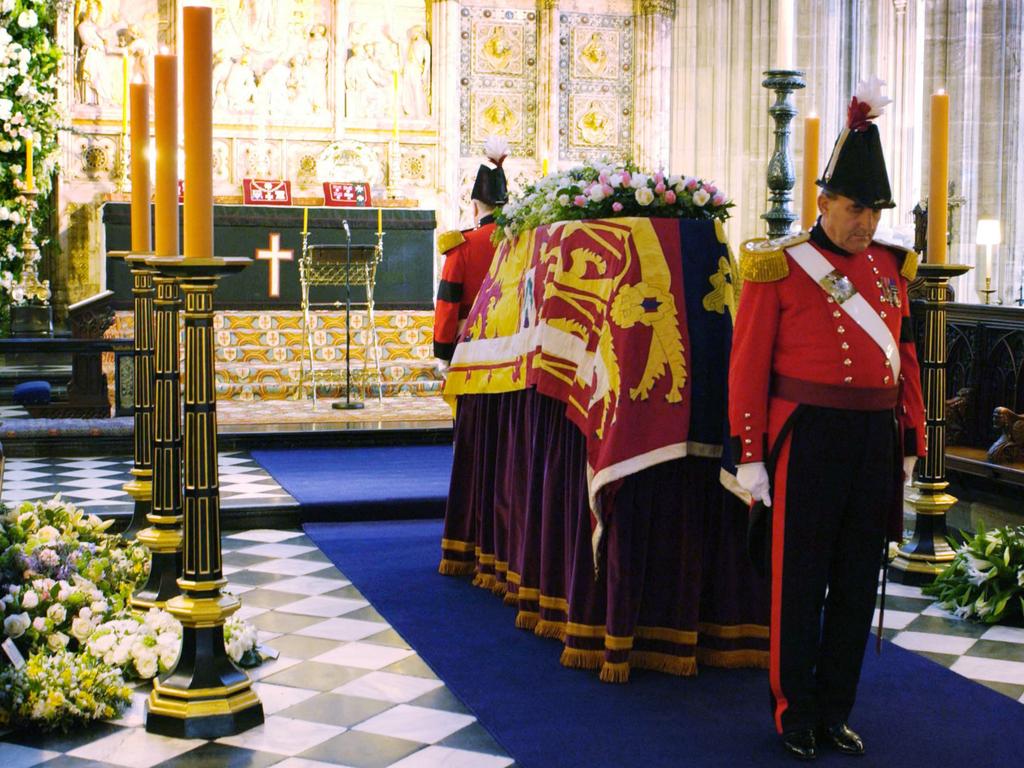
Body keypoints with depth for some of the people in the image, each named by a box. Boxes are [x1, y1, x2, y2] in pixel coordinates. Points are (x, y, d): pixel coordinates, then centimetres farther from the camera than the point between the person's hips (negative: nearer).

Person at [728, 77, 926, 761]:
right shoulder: (779, 267, -6)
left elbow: (905, 358, 15)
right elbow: (749, 366, -7)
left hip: (875, 441, 5)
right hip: (808, 440, -5)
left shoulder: (890, 268, 10)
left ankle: (836, 711, 24)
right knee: (800, 584, 5)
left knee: (858, 584, 11)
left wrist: (910, 441, 11)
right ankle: (796, 715, 18)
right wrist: (750, 455, -10)